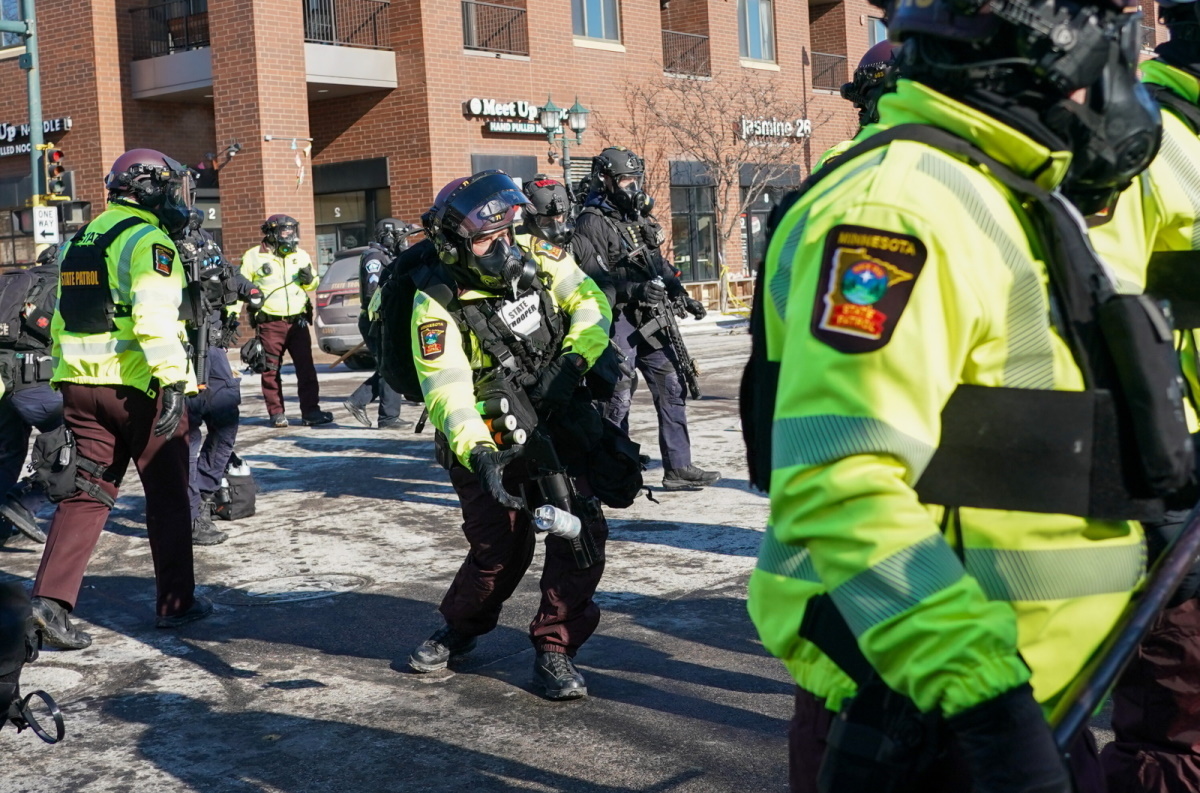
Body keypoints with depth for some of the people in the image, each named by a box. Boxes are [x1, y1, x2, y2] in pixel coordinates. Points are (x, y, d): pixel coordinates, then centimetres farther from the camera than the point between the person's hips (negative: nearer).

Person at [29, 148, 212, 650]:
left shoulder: (80, 241, 17)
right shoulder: (148, 240, -9)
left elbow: (61, 320, 21)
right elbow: (155, 317, -23)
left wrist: (67, 382, 27)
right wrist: (172, 382, -28)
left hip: (81, 385, 7)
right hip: (138, 386, -7)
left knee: (87, 494, 6)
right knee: (167, 494, 7)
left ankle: (50, 598, -7)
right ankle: (175, 601, 15)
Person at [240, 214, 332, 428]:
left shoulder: (301, 256, 12)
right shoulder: (253, 257, 1)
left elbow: (313, 285, 23)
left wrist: (309, 279, 0)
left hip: (297, 321, 3)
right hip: (269, 323, -3)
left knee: (306, 368, 0)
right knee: (271, 370, 2)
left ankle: (310, 411, 3)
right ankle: (276, 413, 10)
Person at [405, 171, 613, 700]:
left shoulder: (535, 256, -6)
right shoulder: (436, 305, -20)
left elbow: (591, 304, -1)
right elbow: (447, 392, -30)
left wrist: (570, 362, -18)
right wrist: (480, 456, -44)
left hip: (559, 422, 4)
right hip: (490, 439, -4)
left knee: (583, 531, -10)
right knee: (501, 548, -7)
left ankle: (554, 650, 6)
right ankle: (459, 630, 25)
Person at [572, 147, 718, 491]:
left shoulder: (637, 218, 17)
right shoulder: (591, 222, -9)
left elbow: (659, 263, 23)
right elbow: (593, 278, -18)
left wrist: (680, 295, 9)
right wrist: (636, 290, -27)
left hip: (649, 319, 8)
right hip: (617, 320, -8)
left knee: (671, 388, 6)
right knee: (618, 399, -4)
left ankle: (678, 468, 11)